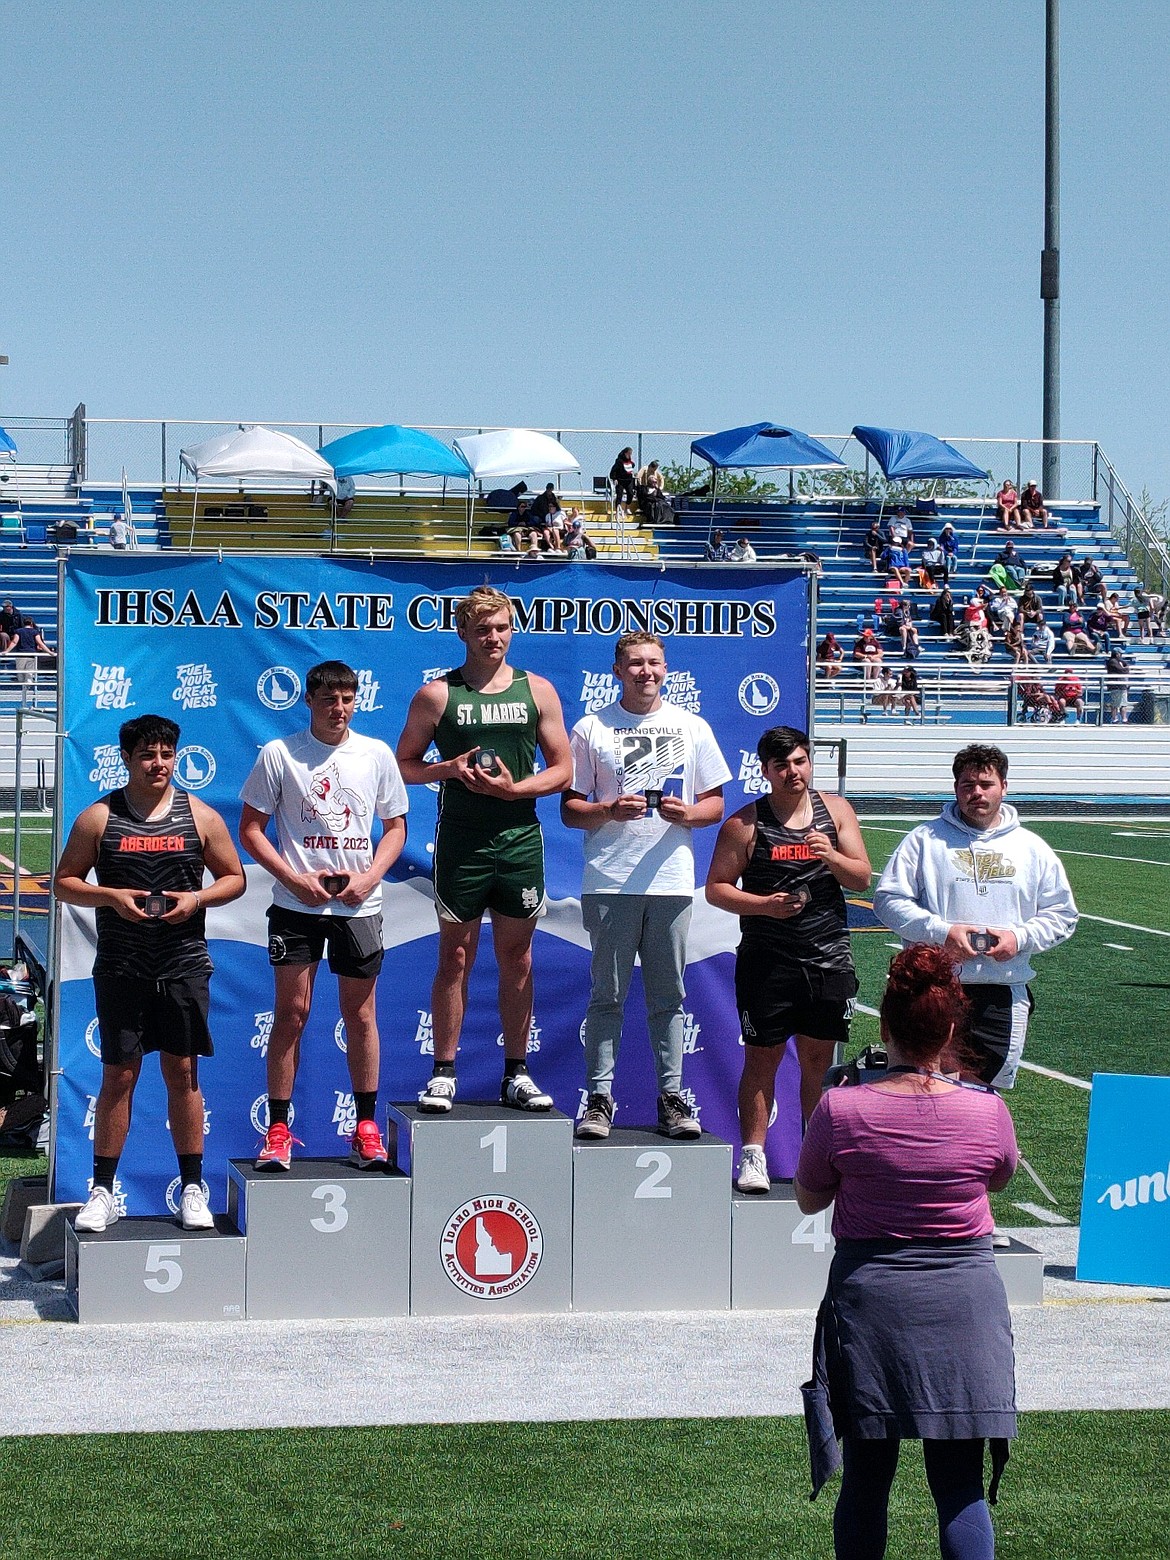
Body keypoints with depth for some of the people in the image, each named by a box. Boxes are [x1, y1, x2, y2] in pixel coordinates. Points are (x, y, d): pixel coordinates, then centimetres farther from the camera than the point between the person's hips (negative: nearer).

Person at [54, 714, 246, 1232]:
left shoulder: (200, 816, 4)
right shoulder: (99, 817, 2)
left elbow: (234, 878, 10)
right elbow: (64, 881, 5)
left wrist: (196, 899, -9)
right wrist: (111, 896, -13)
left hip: (184, 965, 1)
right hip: (120, 969, -1)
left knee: (182, 1073, 5)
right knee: (118, 1075, 2)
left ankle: (192, 1188, 14)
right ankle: (102, 1192, 10)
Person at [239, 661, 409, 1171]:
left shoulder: (377, 755, 6)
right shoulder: (278, 754, 0)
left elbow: (395, 827, 12)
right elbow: (251, 828, 1)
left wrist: (368, 878, -4)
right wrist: (297, 879, -10)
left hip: (359, 905, 2)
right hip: (295, 904, -2)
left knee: (360, 1014, 6)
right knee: (291, 1012, -1)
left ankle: (366, 1126, 15)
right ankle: (277, 1130, 6)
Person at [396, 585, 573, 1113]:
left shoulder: (538, 690, 7)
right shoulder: (437, 694, 2)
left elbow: (562, 770, 6)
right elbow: (403, 766, 5)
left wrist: (513, 789, -10)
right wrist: (450, 769, -13)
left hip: (520, 841, 2)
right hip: (460, 844, -2)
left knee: (516, 956, 7)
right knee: (456, 957, 3)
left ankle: (516, 1073, 15)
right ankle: (444, 1073, 8)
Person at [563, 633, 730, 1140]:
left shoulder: (692, 728, 11)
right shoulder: (591, 728, 5)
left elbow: (715, 804, 13)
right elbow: (569, 809, 5)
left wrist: (687, 814, -9)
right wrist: (610, 810, -14)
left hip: (672, 882, 2)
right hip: (609, 883, -2)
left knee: (668, 996, 6)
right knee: (607, 995, 1)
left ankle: (671, 1097, 11)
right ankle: (599, 1099, 5)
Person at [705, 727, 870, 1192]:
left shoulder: (836, 810, 7)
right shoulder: (745, 823, -1)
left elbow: (862, 879, 4)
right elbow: (716, 888, -1)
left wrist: (831, 857, -15)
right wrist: (764, 904, -16)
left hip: (828, 957, 2)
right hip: (767, 959, -2)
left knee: (819, 1059, 7)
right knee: (762, 1058, 0)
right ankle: (753, 1156, 7)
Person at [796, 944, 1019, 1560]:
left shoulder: (840, 1109, -11)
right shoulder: (987, 1110, -9)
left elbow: (808, 1199, 4)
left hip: (869, 1300, 0)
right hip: (964, 1301, 0)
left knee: (865, 1478, 12)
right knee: (959, 1486, 5)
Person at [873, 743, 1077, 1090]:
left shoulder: (1031, 848, 11)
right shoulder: (925, 840, 3)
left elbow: (1061, 914, 13)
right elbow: (888, 899, -1)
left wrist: (1020, 938, -6)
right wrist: (940, 932, -13)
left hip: (1005, 996, 2)